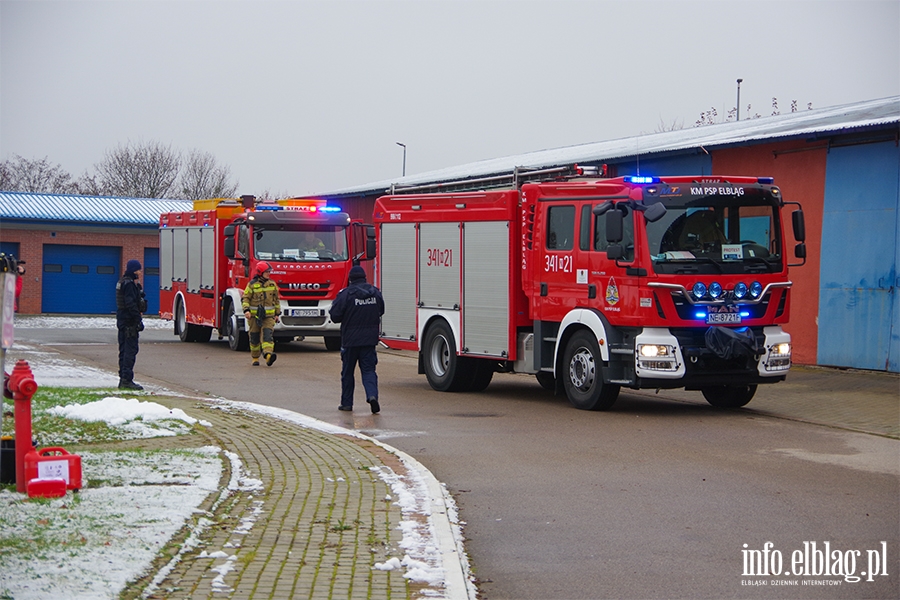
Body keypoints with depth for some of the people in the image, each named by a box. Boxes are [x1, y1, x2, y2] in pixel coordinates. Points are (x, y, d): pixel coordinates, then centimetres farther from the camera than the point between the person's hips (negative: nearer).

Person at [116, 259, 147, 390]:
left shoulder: (123, 282, 17)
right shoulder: (129, 284, -16)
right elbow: (131, 304, -22)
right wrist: (138, 320, -21)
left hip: (122, 320, 11)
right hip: (129, 322, -11)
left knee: (124, 350, 13)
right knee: (131, 349, -9)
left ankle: (123, 379, 17)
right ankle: (127, 380, -10)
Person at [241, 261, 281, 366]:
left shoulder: (272, 284, 9)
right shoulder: (252, 285, -1)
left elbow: (276, 300, 16)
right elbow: (245, 298, -2)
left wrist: (277, 314, 14)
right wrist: (246, 310, -18)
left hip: (268, 315, 1)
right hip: (255, 315, -1)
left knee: (268, 334, -16)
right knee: (254, 337, 6)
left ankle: (268, 355, -32)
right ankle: (255, 358, 20)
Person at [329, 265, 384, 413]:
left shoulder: (345, 294, -12)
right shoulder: (375, 292, 3)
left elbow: (335, 316, -11)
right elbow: (381, 311, 16)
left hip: (350, 340, -3)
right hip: (370, 339, 3)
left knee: (347, 372, 10)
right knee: (369, 370, 5)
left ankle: (346, 403, 16)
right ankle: (372, 395, -19)